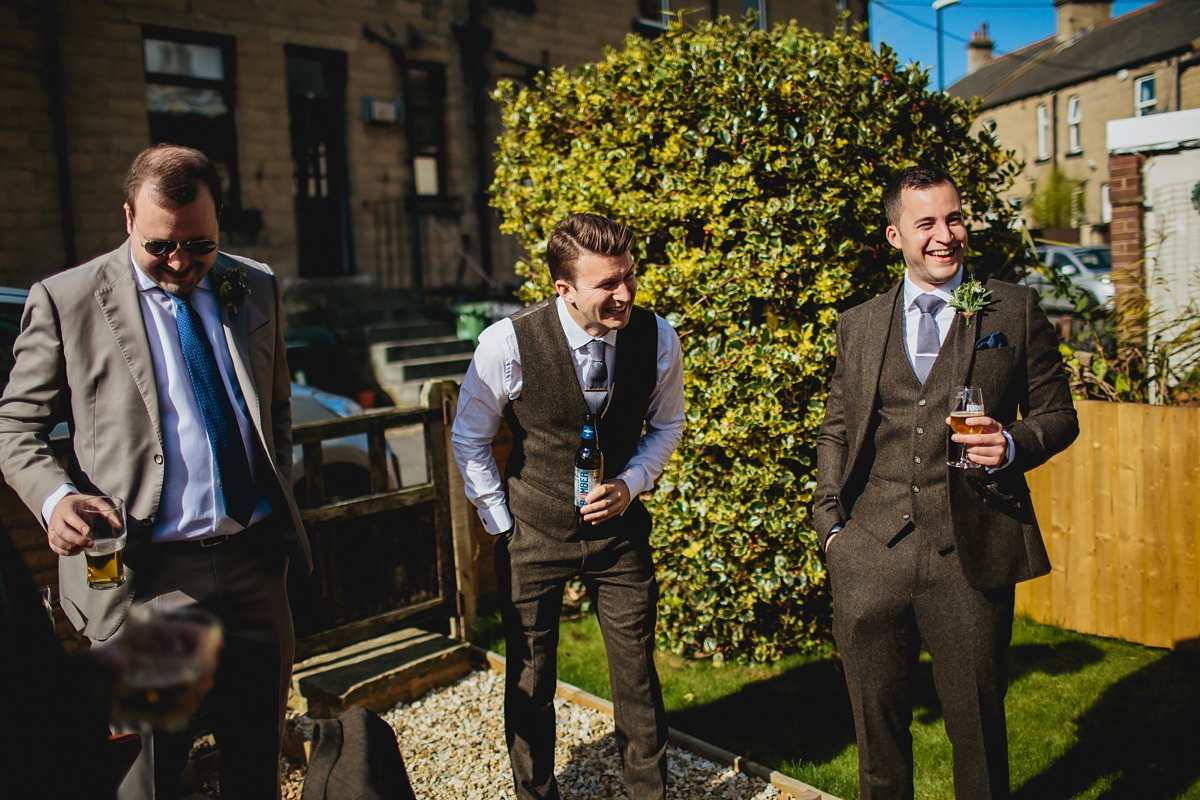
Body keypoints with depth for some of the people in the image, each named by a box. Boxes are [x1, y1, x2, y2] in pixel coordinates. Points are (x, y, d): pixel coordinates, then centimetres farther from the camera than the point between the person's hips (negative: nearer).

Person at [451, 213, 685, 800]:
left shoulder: (658, 339, -13)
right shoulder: (507, 343, -20)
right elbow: (469, 441, -4)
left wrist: (630, 483, -10)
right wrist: (502, 524, -4)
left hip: (619, 527, 2)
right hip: (533, 533, -1)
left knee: (636, 675, 10)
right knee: (529, 680, 13)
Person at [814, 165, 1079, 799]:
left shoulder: (1015, 311, 4)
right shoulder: (858, 324, 10)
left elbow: (1058, 415, 7)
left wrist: (1013, 446, -15)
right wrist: (831, 522, 3)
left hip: (972, 555, -2)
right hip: (870, 557, 2)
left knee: (976, 722, 11)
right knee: (876, 722, 15)